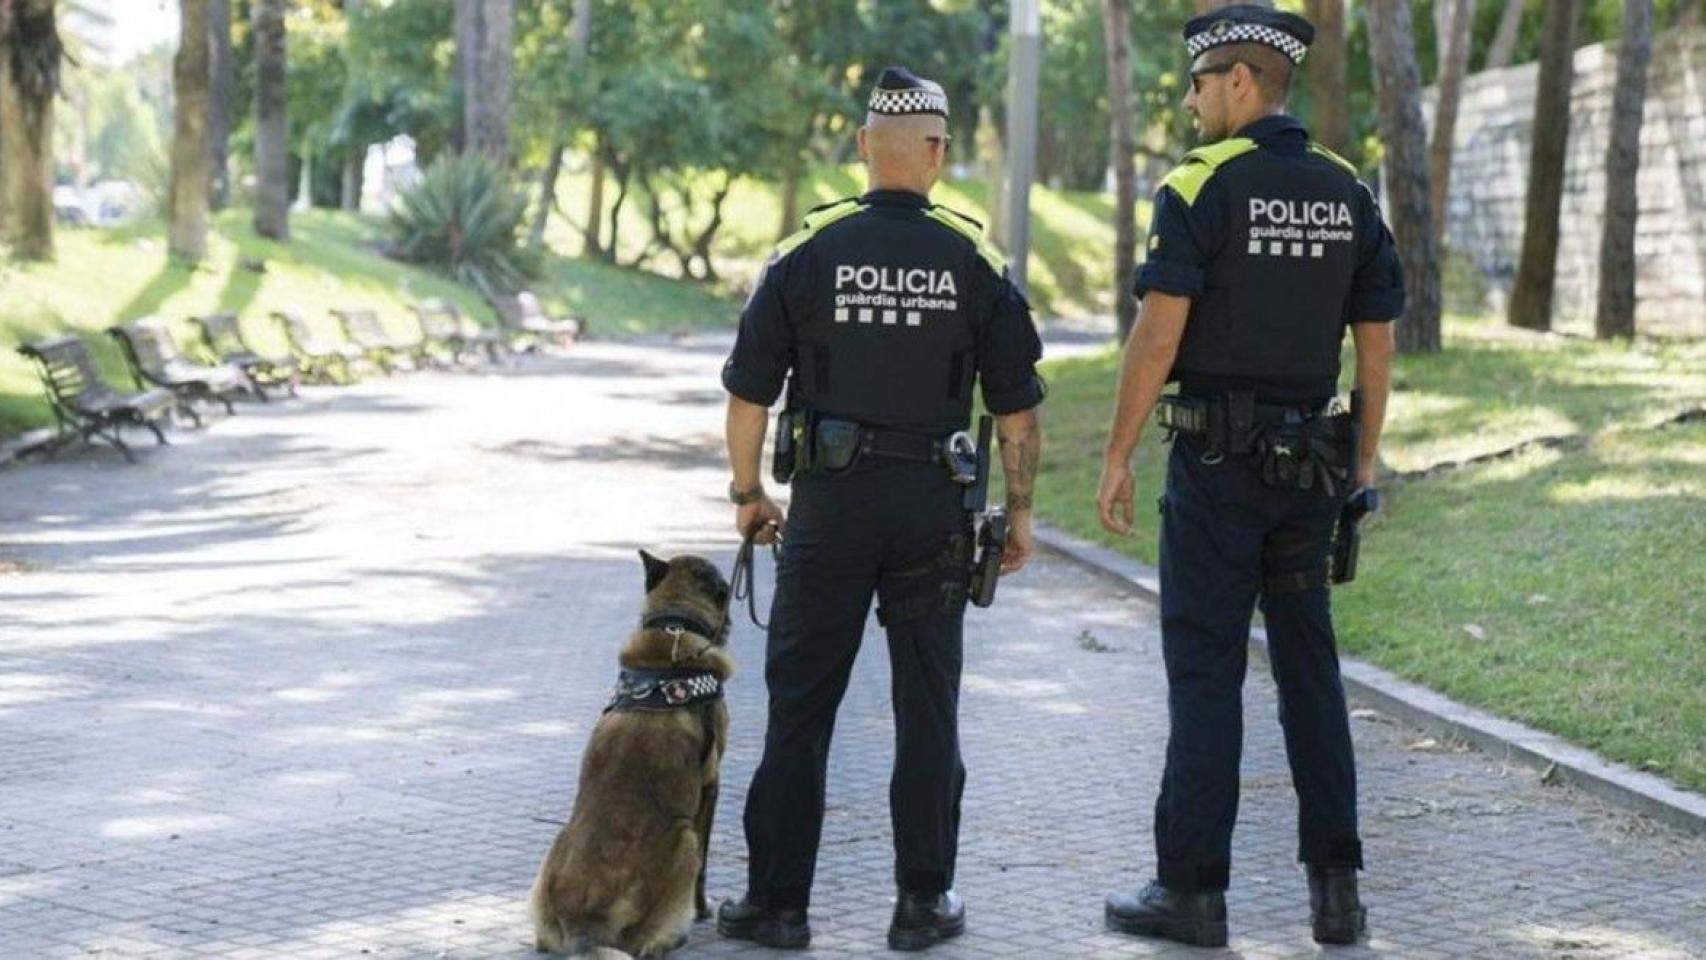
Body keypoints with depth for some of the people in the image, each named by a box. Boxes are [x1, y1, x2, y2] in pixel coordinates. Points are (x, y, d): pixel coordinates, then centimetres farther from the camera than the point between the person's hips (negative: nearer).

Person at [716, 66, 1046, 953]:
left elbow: (749, 391, -1)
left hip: (829, 504, -1)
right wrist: (1019, 510, 12)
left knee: (800, 705, 6)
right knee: (927, 709, 8)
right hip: (934, 512, 1)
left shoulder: (809, 250, -4)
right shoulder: (974, 261, -1)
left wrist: (747, 492, 12)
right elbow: (1017, 406, 1)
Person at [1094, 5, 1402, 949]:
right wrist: (1363, 460, 17)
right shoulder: (1348, 191, 7)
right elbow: (1376, 344, 9)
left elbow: (1158, 335, -15)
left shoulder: (1201, 186, -11)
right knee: (1308, 662, 12)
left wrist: (1116, 457, -9)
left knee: (1205, 670, 0)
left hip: (1215, 459, -5)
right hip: (1310, 463, 5)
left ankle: (1192, 889, 4)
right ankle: (1335, 884, 12)